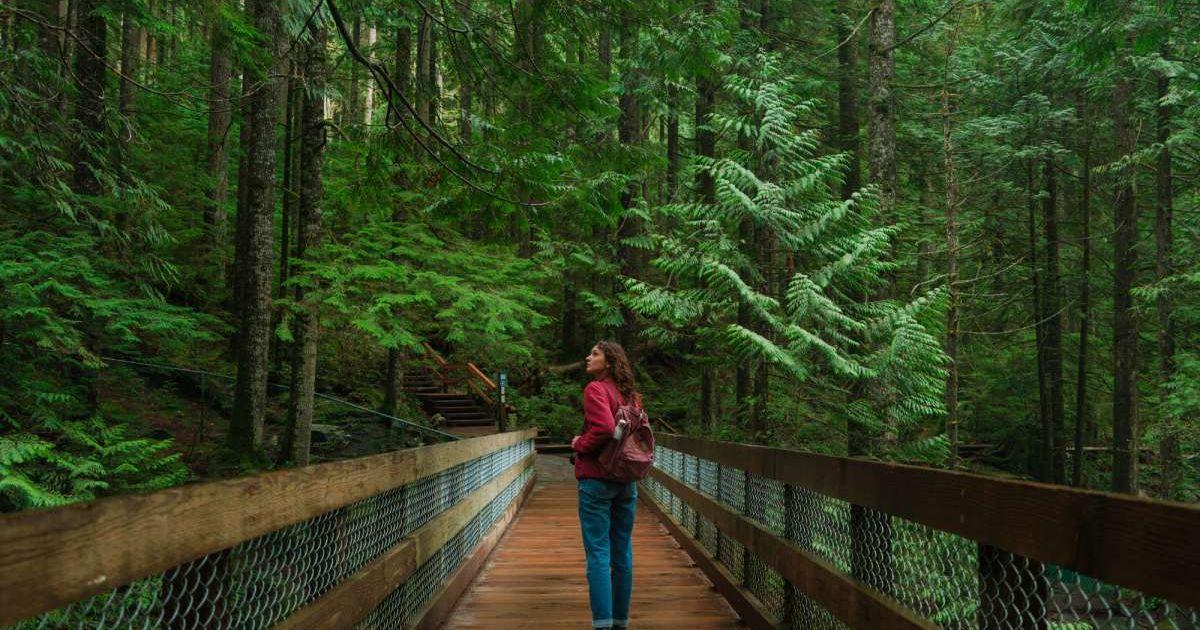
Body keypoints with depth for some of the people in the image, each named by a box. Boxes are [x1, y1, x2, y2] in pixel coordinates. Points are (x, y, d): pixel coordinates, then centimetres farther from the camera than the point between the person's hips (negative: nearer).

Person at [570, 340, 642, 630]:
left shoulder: (596, 388, -10)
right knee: (622, 553, 12)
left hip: (597, 478, -7)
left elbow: (604, 428, -24)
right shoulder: (630, 394, 11)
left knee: (598, 554, -3)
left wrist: (579, 444, -9)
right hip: (627, 481, 7)